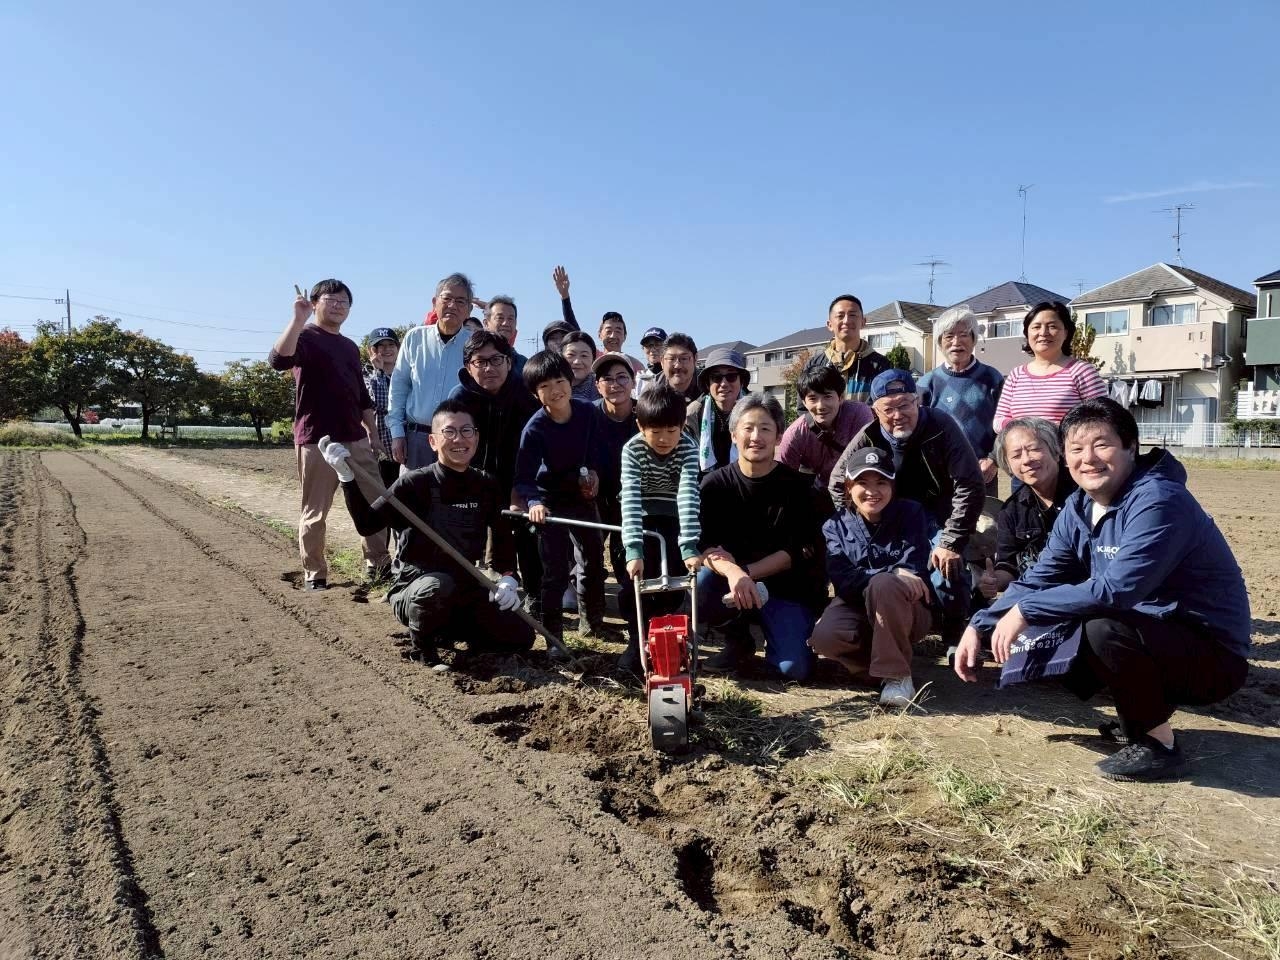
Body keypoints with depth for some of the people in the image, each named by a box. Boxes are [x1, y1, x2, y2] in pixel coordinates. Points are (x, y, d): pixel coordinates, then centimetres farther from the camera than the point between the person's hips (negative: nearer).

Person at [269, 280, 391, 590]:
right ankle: (314, 574, 12)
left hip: (355, 439, 7)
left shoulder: (351, 347, 20)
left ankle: (377, 563, 19)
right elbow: (278, 360, -25)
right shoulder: (305, 337, -2)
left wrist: (373, 434, 18)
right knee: (315, 512, 1)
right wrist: (299, 319, -28)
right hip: (317, 440, -7)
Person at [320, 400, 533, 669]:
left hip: (466, 589, 5)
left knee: (521, 638, -6)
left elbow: (503, 536, 11)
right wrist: (347, 477, -31)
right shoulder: (415, 483, -14)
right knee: (439, 586, -40)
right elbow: (367, 523, -20)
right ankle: (422, 644, -6)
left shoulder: (487, 487, -1)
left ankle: (448, 629, 17)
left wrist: (507, 577, -4)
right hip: (413, 589, -5)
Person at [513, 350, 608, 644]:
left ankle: (591, 621, 34)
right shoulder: (534, 428, -25)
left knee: (594, 561, 15)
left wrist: (592, 472, -9)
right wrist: (534, 503, -42)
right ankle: (553, 634, 7)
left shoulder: (588, 411, -14)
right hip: (551, 501, -4)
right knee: (556, 572, -6)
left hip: (581, 496, 5)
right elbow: (524, 478, -26)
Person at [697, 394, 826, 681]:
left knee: (794, 668, -21)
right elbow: (703, 546, -15)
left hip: (786, 588, -1)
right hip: (731, 582, 2)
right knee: (700, 585, -30)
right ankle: (739, 643, 0)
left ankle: (773, 631, 15)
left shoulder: (796, 485, -7)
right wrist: (733, 573, -35)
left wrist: (746, 573, -24)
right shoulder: (716, 483, -5)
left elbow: (795, 552, -11)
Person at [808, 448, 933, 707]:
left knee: (883, 584, -37)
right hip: (858, 610, 1)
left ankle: (896, 674, -20)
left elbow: (914, 571, -11)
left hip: (906, 611, -1)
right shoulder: (836, 526, -1)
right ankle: (890, 664, -7)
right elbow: (843, 581, -14)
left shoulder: (910, 513, -2)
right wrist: (893, 572, -24)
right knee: (824, 637, -33)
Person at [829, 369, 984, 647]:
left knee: (948, 572, -22)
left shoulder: (941, 427, -20)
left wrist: (951, 543, -21)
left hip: (939, 514, -3)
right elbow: (837, 485, -1)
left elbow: (970, 486, -20)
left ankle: (957, 640, 4)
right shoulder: (868, 438, -12)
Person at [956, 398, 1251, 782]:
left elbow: (1116, 588, -35)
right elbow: (1037, 580, 2)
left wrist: (1026, 611, -28)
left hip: (1213, 656, -8)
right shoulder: (1078, 508, 0)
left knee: (1104, 628, -32)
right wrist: (980, 626, -9)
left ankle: (1158, 744, -9)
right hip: (1150, 637, 8)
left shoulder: (1158, 502, -25)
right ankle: (1144, 711, 16)